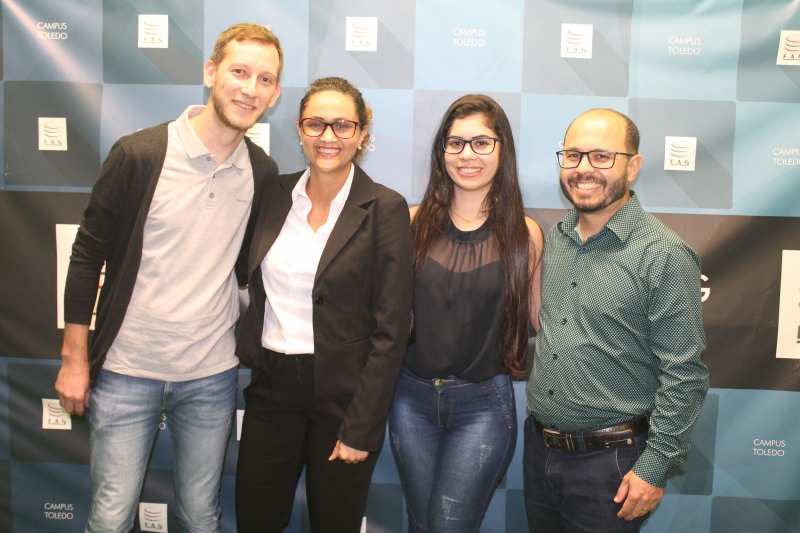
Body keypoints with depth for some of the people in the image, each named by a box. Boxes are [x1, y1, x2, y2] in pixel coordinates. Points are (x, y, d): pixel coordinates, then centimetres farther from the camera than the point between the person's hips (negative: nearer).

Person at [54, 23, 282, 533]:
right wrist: (75, 358, -3)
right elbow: (88, 255, -5)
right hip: (127, 373, -3)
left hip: (211, 378, 3)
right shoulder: (138, 155, -11)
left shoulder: (263, 172, 0)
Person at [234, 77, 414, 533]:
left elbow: (391, 330, -12)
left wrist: (360, 428, -13)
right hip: (272, 385, 4)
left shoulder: (385, 209, -10)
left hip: (343, 394, -4)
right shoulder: (275, 194, 4)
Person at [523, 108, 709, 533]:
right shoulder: (554, 239, 3)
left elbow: (683, 376, -15)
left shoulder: (664, 255, -15)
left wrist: (655, 467, -14)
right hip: (539, 446, 6)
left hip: (610, 461, -6)